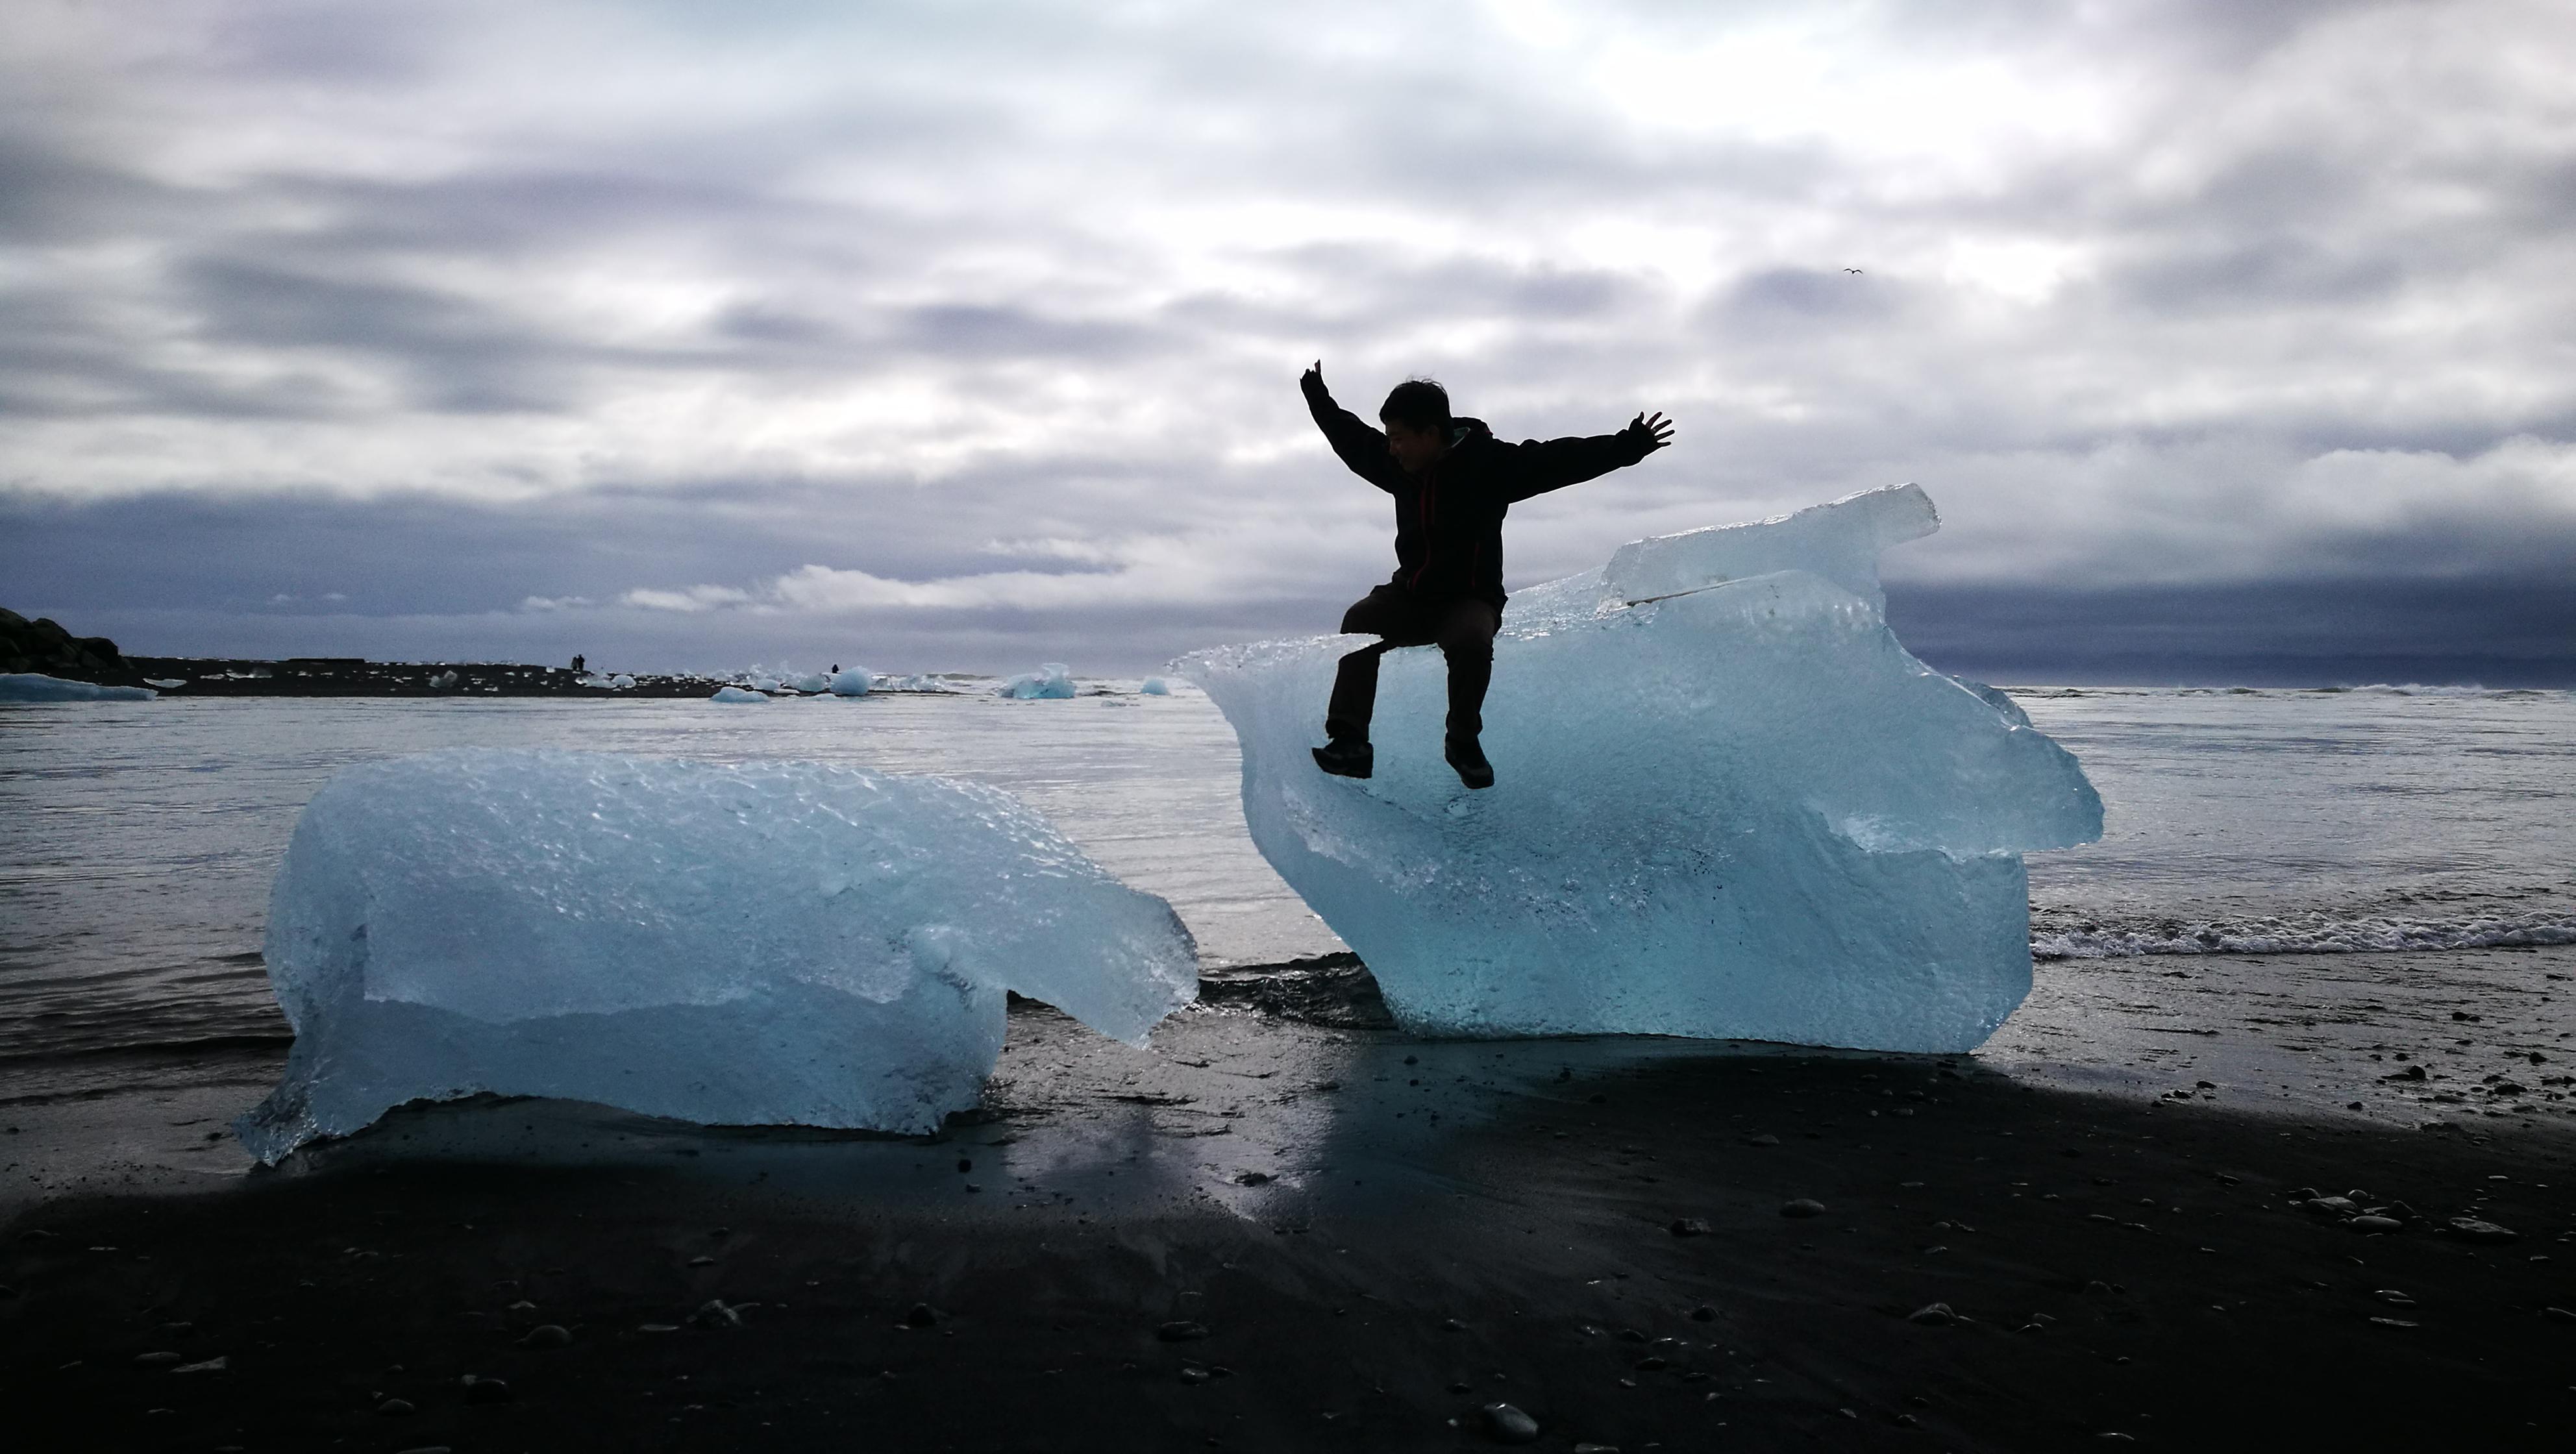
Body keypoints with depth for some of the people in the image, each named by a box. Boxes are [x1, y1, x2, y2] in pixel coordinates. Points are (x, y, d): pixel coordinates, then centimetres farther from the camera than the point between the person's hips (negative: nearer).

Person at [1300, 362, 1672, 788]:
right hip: (1410, 597, 5)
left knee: (1472, 640, -35)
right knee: (1360, 623, -21)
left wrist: (1628, 446, -25)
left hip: (1470, 599, -5)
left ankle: (1463, 743, -12)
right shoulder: (1400, 465, 3)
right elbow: (1352, 439, 22)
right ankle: (1349, 743, -22)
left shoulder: (1491, 462, -13)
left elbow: (1559, 459, -18)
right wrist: (1319, 399, 33)